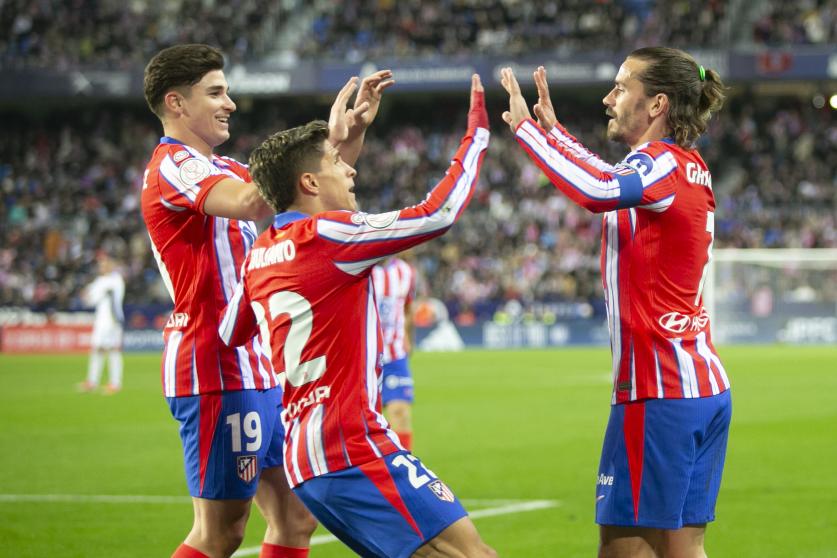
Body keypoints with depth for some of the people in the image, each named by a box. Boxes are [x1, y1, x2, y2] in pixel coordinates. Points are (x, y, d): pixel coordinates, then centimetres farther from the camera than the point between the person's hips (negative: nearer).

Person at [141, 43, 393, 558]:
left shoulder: (221, 168, 20)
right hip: (217, 366, -10)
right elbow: (251, 203, -31)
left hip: (257, 369, 10)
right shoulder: (174, 165, -11)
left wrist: (356, 128, 10)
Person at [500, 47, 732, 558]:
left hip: (660, 391, -9)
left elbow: (599, 190, -34)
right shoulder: (690, 168, 15)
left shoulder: (662, 163, -12)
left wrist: (525, 127, -23)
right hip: (705, 387, 9)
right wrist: (553, 129, 37)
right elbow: (616, 180, 37)